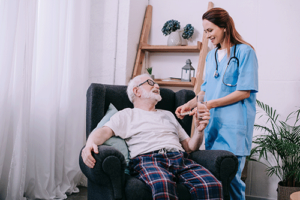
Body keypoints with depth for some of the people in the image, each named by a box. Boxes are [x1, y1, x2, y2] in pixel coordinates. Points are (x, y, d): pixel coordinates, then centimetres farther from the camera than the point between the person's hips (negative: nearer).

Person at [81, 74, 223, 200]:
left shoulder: (168, 115, 35)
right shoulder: (126, 115, 22)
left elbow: (189, 147, 30)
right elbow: (104, 132, 3)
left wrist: (199, 130, 9)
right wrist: (90, 143, -20)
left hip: (179, 158, 4)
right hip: (147, 159, -4)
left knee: (212, 185, -28)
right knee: (163, 185, -41)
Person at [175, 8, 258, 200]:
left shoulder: (245, 51, -3)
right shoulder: (211, 55, 18)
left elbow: (244, 92, -10)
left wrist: (210, 104, -13)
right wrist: (189, 104, 6)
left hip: (234, 125, -6)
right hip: (212, 122, 6)